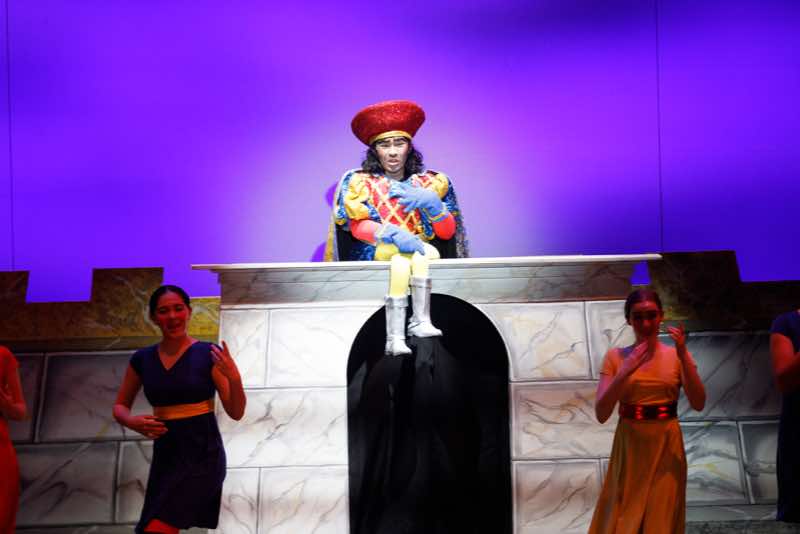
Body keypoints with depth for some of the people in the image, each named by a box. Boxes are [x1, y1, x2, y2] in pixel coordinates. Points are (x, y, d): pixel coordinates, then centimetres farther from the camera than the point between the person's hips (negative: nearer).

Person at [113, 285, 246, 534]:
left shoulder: (208, 355, -6)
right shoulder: (142, 359, 5)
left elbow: (236, 413, -5)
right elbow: (120, 406, 16)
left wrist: (234, 377, -23)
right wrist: (132, 422, -7)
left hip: (202, 455, -5)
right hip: (164, 456, 5)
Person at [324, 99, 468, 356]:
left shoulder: (431, 183, 11)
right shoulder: (360, 182, 8)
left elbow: (448, 233, 4)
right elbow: (357, 227, -7)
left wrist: (432, 204, -15)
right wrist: (392, 234, -25)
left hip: (423, 251, 2)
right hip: (377, 252, -2)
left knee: (419, 255, -34)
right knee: (400, 260, -36)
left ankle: (421, 321, -40)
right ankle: (395, 338, -44)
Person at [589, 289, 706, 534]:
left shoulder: (676, 355, 1)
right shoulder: (616, 357, 0)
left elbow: (698, 403, -12)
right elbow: (601, 413, -10)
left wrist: (684, 357, -22)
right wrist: (625, 371, -21)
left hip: (666, 447, 0)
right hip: (629, 447, 0)